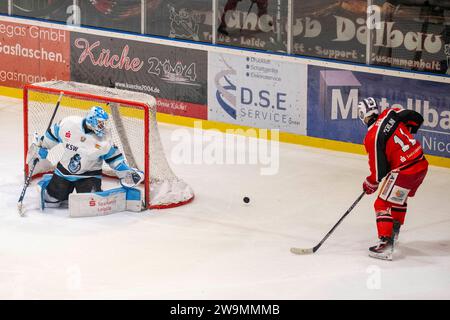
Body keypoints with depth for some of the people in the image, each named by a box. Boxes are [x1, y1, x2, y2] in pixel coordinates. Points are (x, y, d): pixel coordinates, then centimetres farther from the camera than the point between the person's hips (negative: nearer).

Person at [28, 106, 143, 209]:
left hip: (89, 174, -1)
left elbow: (113, 157, -5)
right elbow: (52, 135, 1)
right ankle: (46, 184, 37)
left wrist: (126, 172, -12)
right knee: (50, 202, 5)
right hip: (64, 170, 1)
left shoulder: (104, 138, -17)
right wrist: (39, 148, 10)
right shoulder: (68, 124, -17)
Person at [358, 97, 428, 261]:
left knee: (383, 204, -1)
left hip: (404, 171, -8)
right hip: (422, 163, 8)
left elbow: (379, 171, -11)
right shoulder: (391, 113, 2)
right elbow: (417, 118, 10)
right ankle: (394, 232, 42)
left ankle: (385, 244, -12)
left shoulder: (372, 138, -14)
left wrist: (370, 184, 8)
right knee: (399, 198, 29)